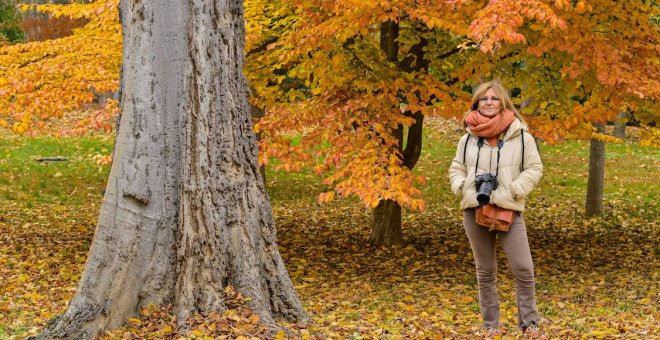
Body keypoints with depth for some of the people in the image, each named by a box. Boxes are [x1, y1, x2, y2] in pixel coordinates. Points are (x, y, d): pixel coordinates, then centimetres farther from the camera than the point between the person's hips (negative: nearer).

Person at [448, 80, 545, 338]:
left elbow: (534, 169, 0)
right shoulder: (468, 138, 5)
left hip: (508, 211, -2)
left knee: (524, 270, -8)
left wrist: (513, 190, -11)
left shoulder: (521, 136, -2)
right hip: (475, 211, 2)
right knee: (485, 273, 11)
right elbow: (456, 169, 14)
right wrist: (463, 188, -5)